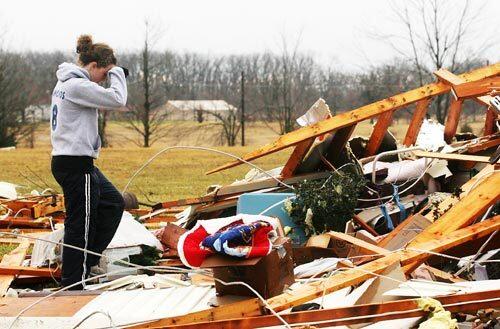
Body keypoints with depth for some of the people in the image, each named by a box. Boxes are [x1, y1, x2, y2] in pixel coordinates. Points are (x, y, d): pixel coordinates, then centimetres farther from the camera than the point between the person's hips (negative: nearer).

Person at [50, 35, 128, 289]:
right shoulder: (78, 85, -19)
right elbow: (117, 99, -21)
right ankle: (72, 285, 4)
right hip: (76, 164, -11)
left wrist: (112, 74, 8)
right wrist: (116, 73, -5)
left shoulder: (65, 83, 13)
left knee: (113, 203, 21)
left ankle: (88, 260, 23)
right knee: (80, 224, -3)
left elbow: (103, 99, 21)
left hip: (66, 161, 11)